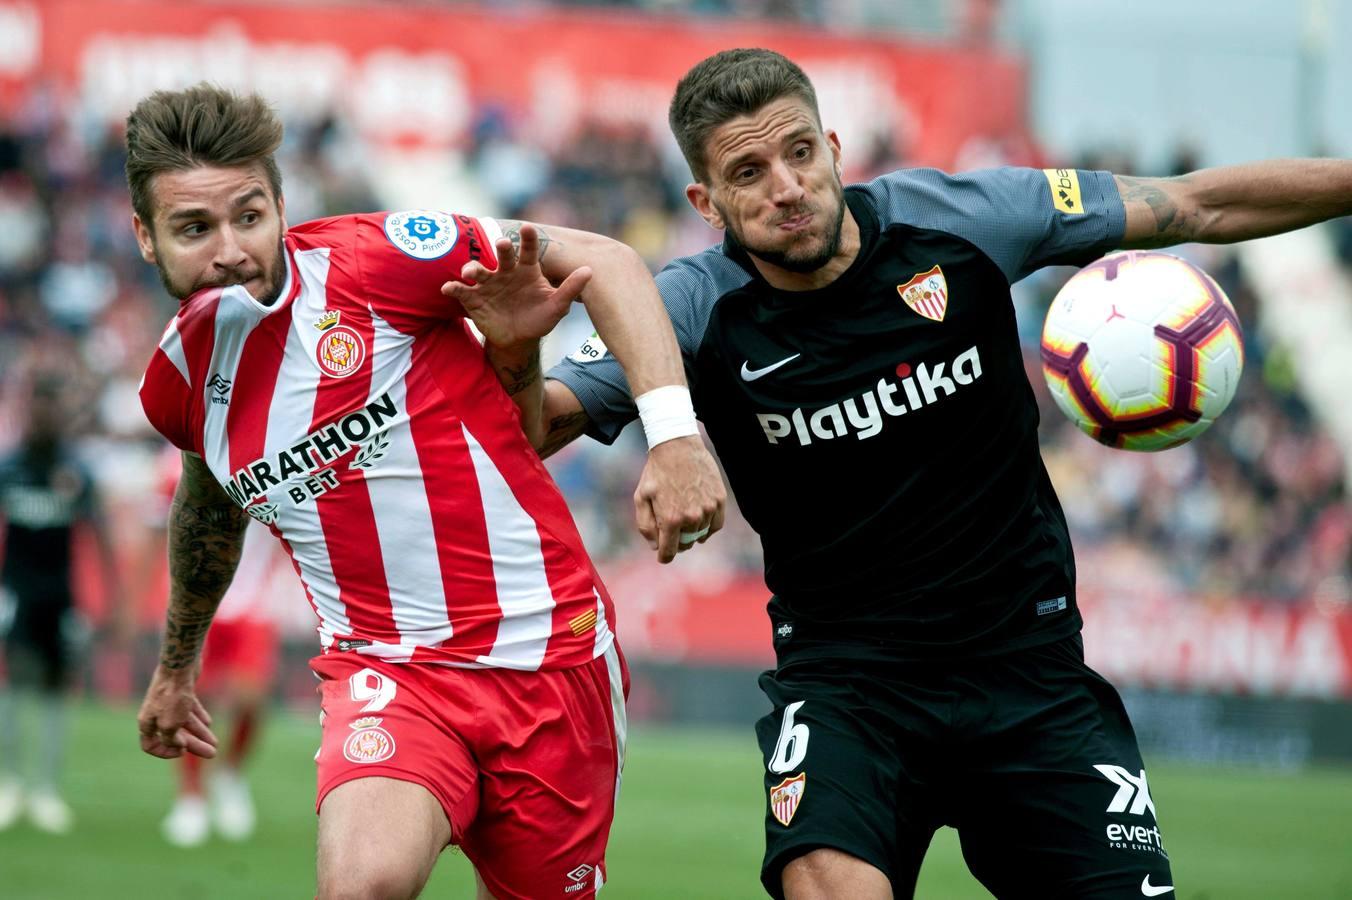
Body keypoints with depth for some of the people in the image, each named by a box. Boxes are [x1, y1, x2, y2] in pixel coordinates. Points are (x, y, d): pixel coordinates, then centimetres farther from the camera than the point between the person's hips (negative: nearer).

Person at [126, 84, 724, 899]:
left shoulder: (375, 258, -11)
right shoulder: (179, 381, 4)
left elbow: (604, 262, -8)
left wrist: (675, 434, -21)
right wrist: (176, 664, 41)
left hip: (546, 647, -1)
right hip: (383, 671, 1)